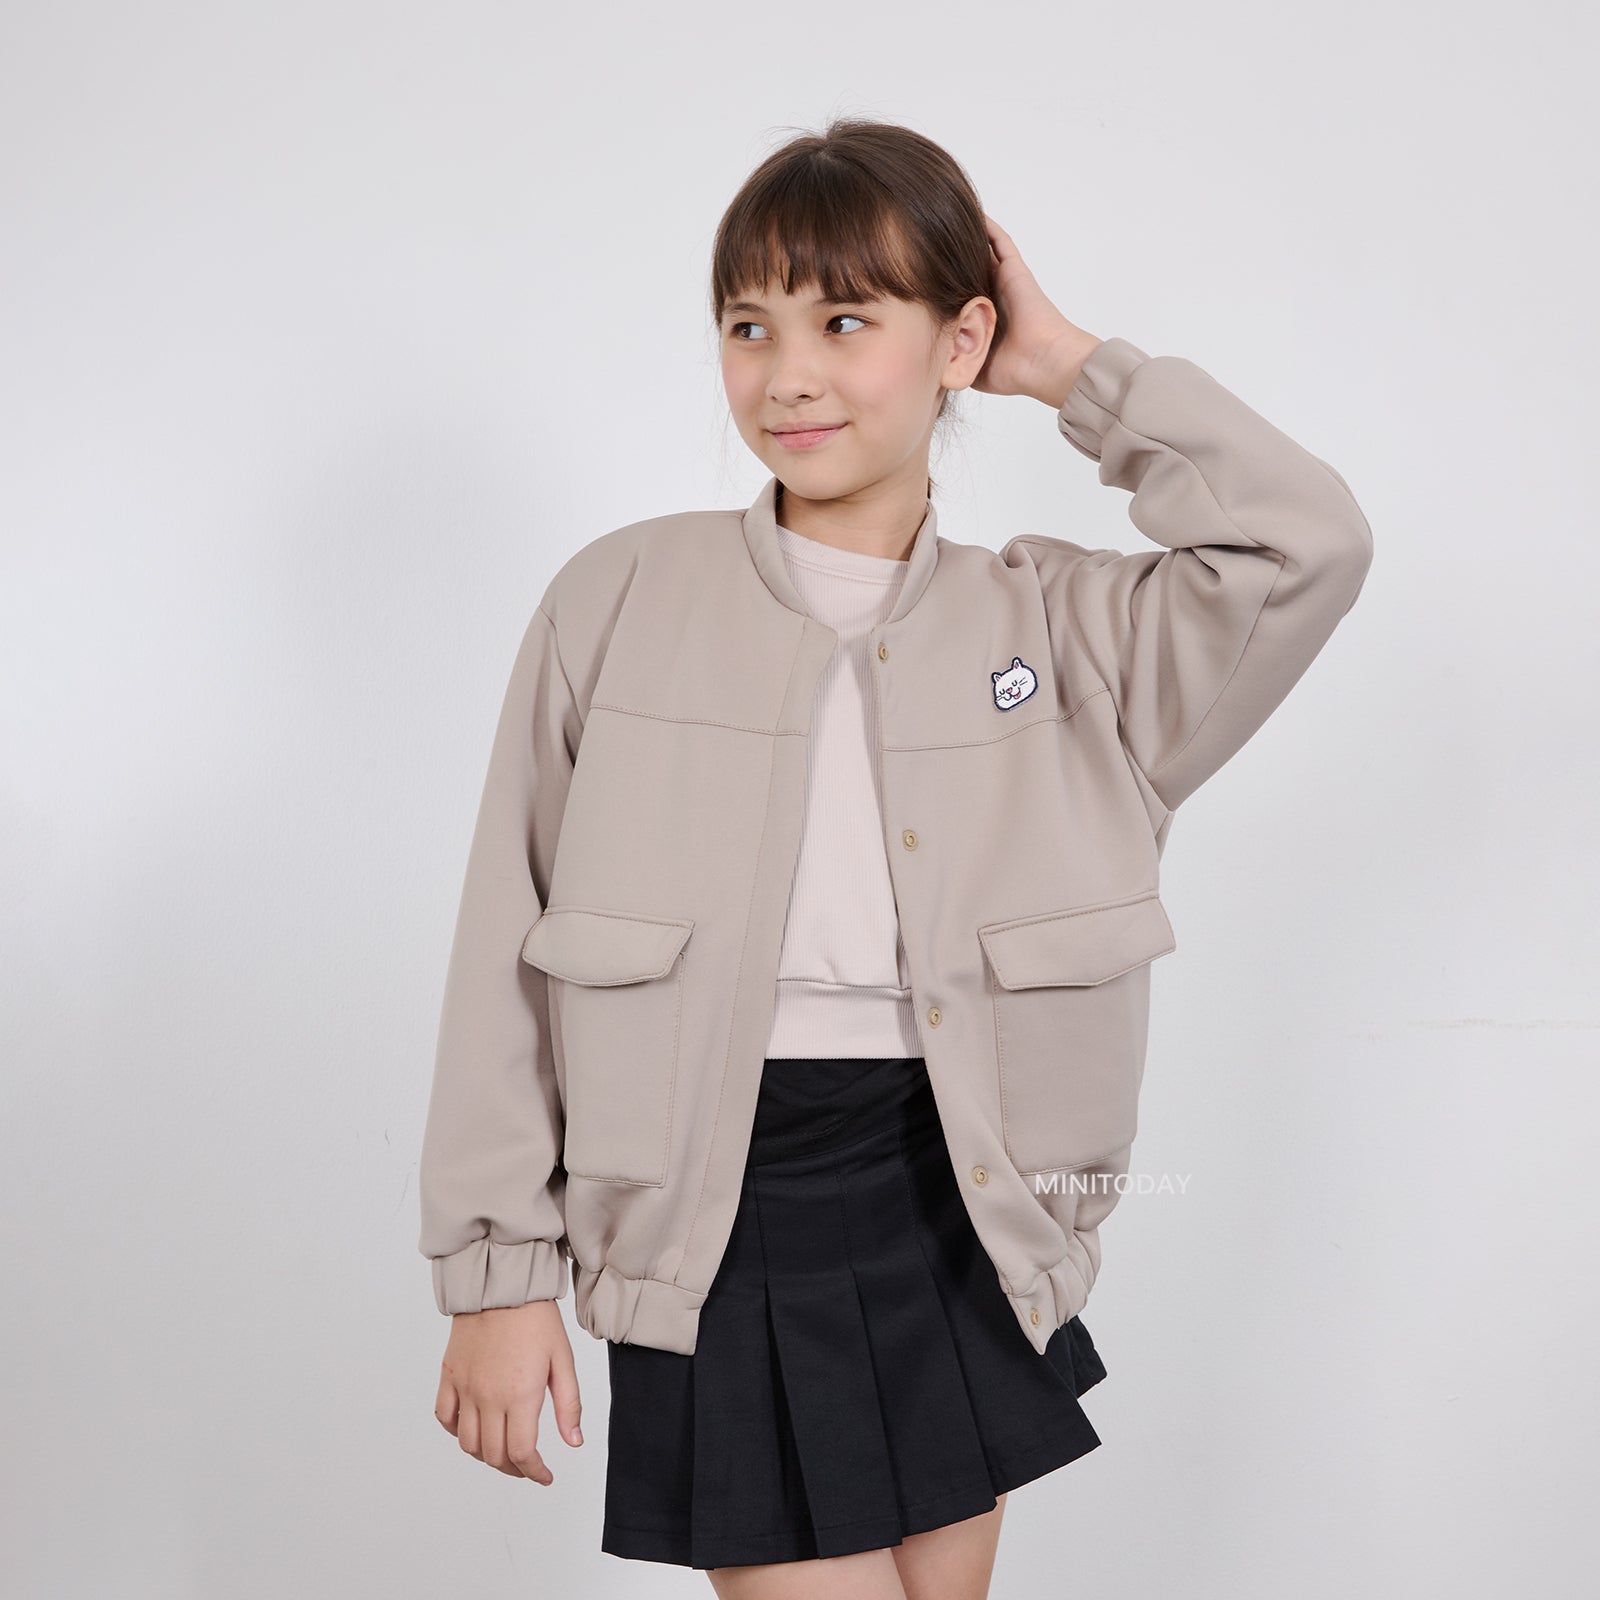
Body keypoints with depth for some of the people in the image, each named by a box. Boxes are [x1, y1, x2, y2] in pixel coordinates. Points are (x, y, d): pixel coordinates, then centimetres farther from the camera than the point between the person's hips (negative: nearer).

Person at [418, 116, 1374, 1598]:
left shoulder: (1056, 623, 1)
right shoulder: (618, 602, -4)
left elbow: (1308, 543, -13)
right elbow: (512, 959, -2)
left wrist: (1071, 368, -6)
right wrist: (498, 1271, -3)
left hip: (957, 1228, 3)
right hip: (722, 1233, -2)